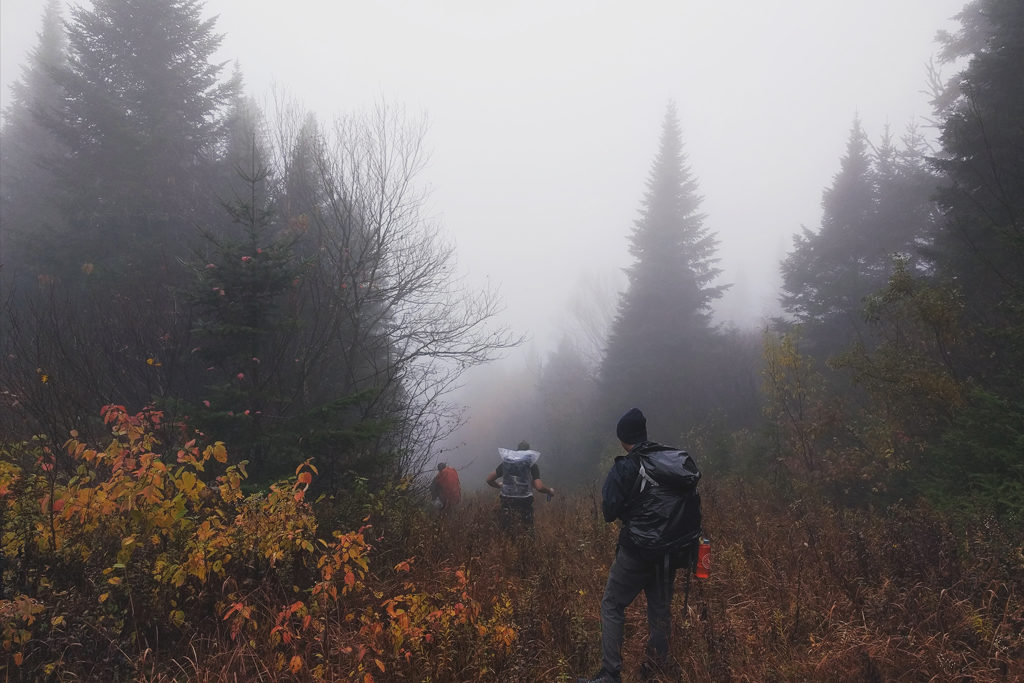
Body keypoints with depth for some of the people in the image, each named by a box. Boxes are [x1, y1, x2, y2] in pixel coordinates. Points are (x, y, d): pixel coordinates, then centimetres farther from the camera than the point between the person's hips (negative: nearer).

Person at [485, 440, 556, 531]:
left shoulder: (506, 462, 8)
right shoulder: (532, 465, -1)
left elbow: (489, 480, 12)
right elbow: (539, 487, -11)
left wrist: (499, 486, 31)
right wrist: (550, 491, 9)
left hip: (507, 502, 3)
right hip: (524, 503, -3)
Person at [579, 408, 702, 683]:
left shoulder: (625, 468, -14)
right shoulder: (681, 460, 1)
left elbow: (609, 512, -10)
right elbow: (693, 505, 8)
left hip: (638, 550, -6)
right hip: (673, 551, 6)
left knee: (612, 606, 5)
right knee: (660, 606, 21)